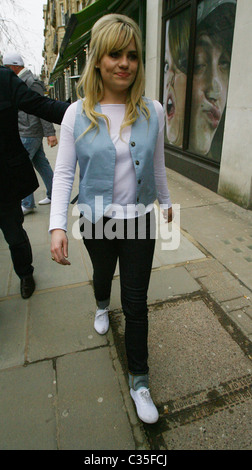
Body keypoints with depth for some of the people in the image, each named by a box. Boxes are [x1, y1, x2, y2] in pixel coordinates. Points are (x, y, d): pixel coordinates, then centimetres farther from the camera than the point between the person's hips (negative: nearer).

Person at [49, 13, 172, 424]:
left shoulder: (152, 112, -4)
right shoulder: (78, 114, -8)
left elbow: (157, 165, 8)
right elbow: (63, 173, -8)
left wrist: (166, 202, 19)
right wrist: (57, 225, -18)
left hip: (139, 221, 0)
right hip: (96, 221, 0)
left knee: (136, 303, 5)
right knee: (102, 274, 28)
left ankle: (139, 380, 25)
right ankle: (102, 306, 65)